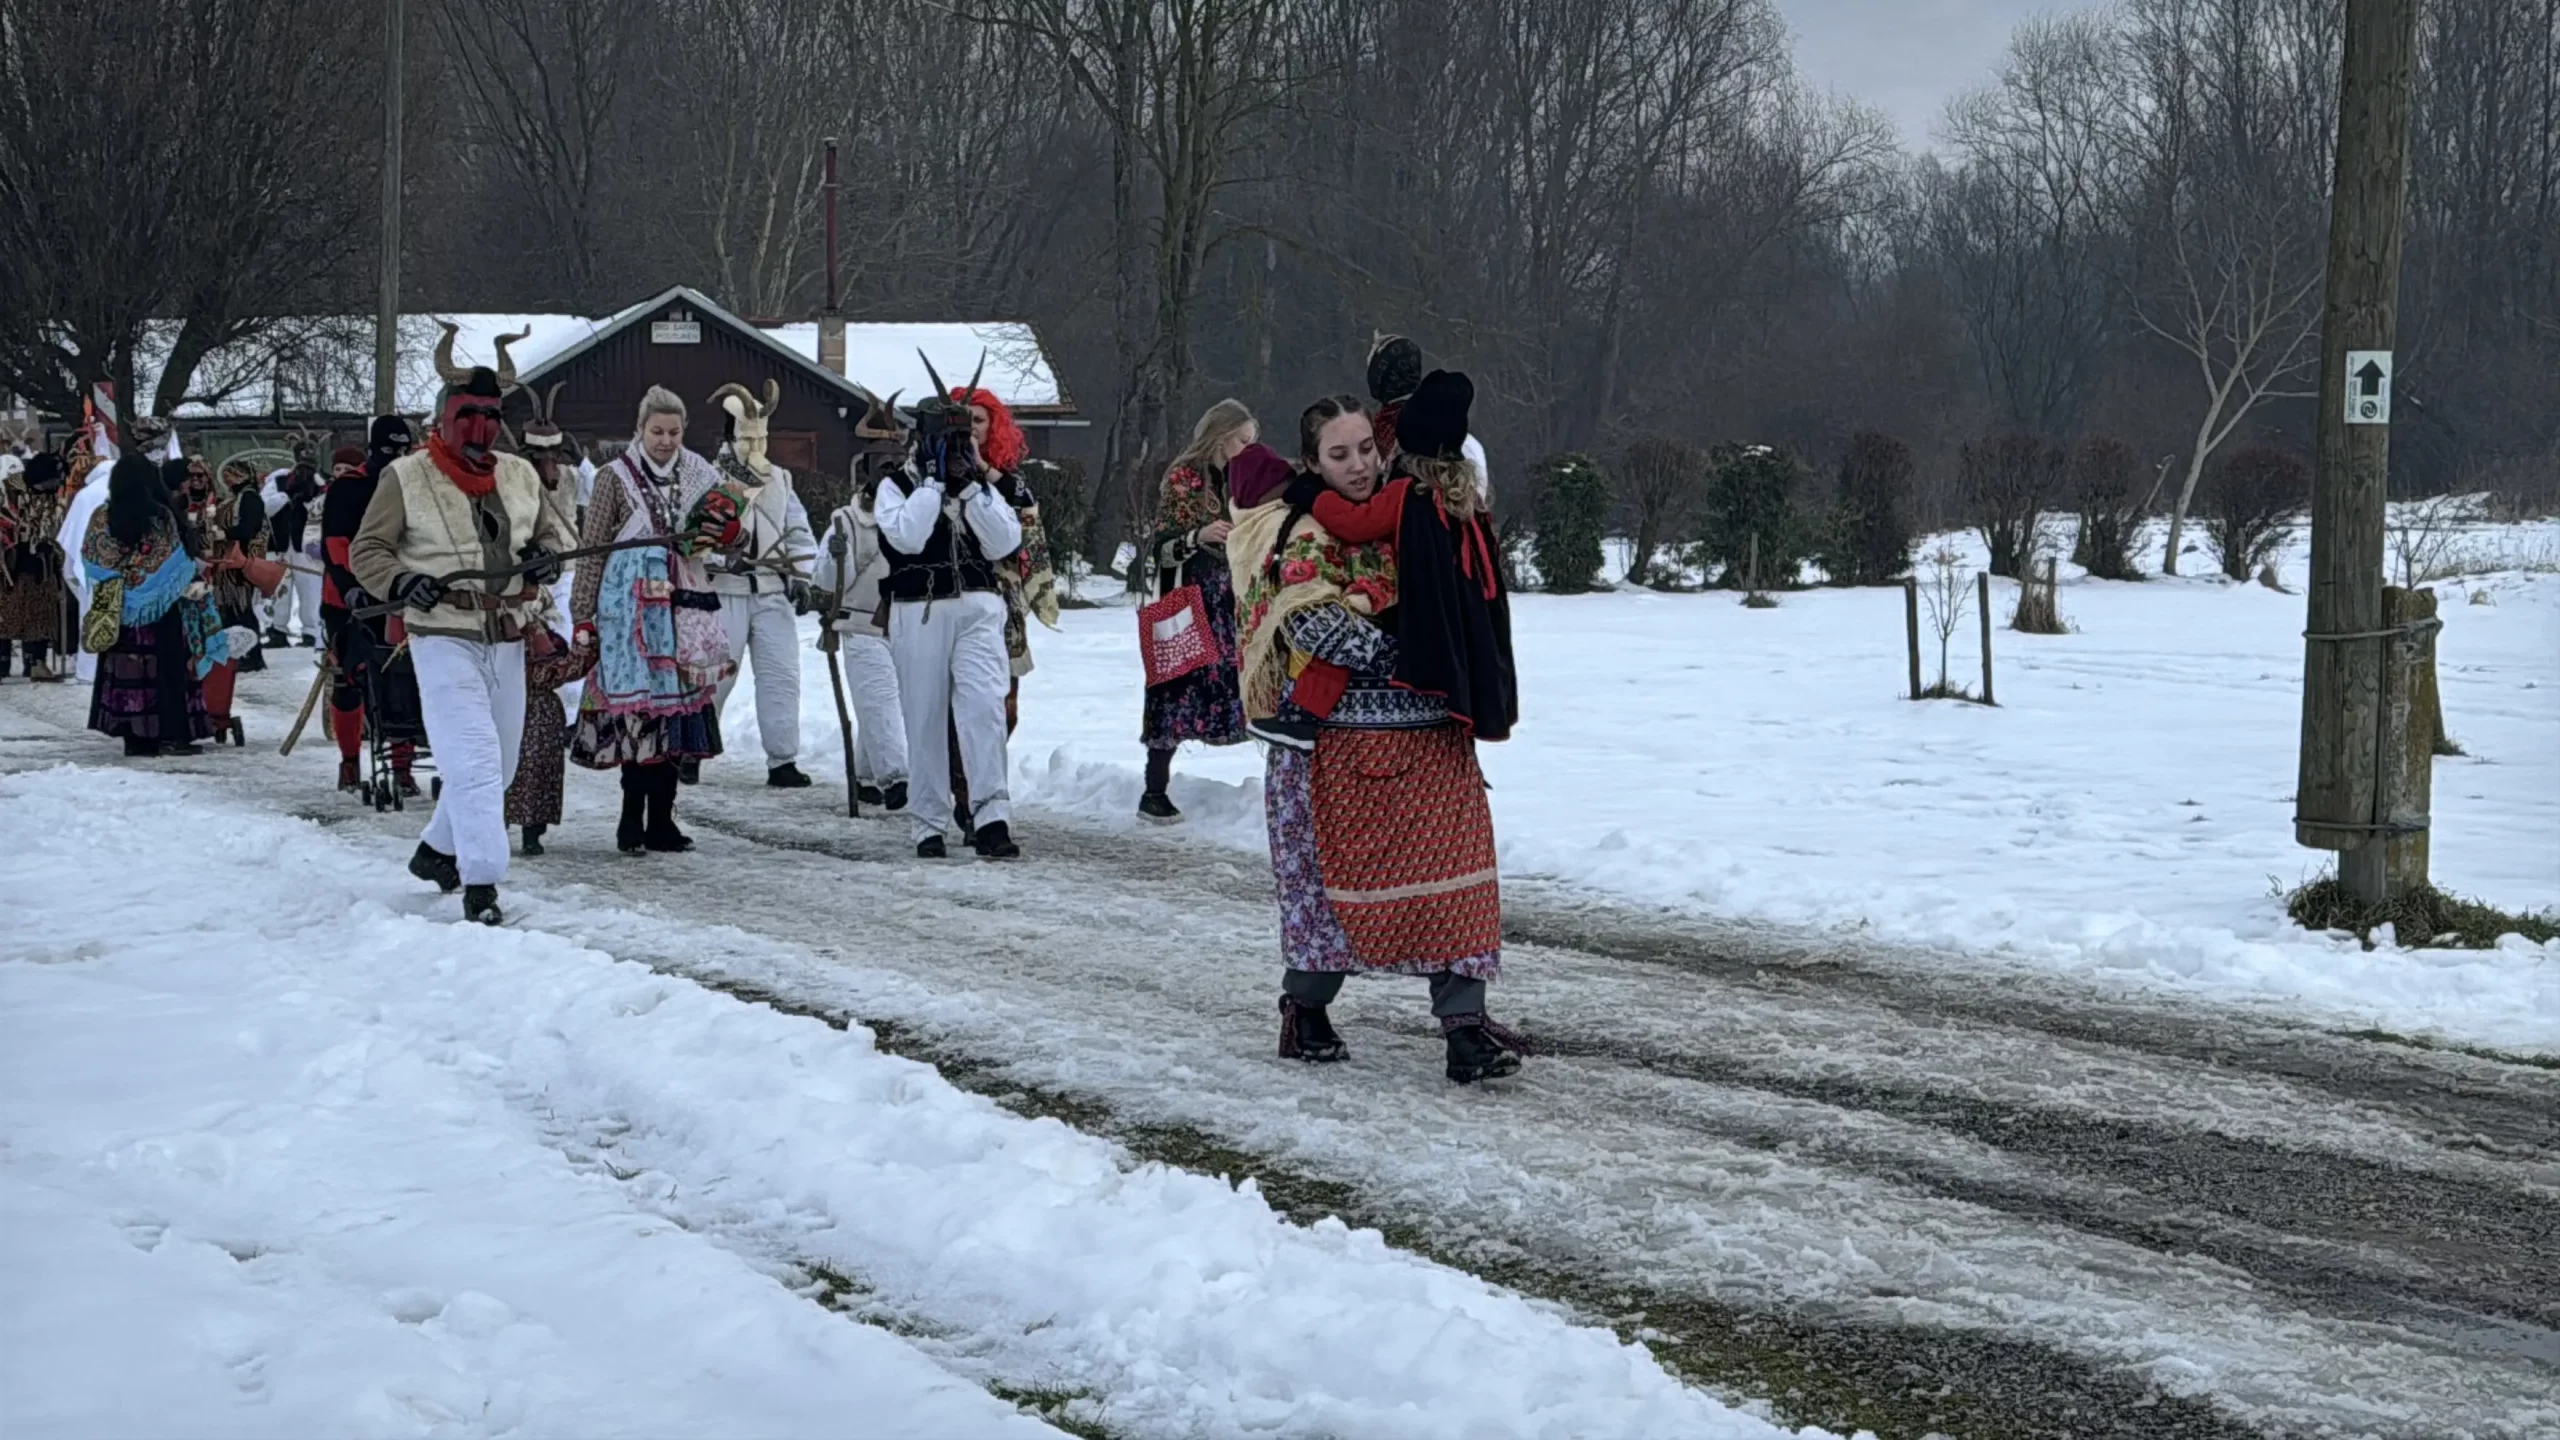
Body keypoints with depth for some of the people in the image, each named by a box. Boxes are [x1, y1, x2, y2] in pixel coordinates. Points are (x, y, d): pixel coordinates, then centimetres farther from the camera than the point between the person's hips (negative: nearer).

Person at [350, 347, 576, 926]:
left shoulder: (520, 475, 9)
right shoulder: (407, 477, -4)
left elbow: (555, 532, 20)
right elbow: (367, 550, 0)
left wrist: (548, 554, -4)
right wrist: (400, 582, -19)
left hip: (508, 640, 6)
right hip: (445, 639, -6)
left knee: (498, 763, 16)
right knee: (474, 762, -15)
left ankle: (438, 849, 37)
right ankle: (480, 883, -13)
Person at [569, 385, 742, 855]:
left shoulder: (698, 474, 11)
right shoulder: (615, 478, 1)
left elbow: (733, 531, 18)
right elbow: (592, 550, 1)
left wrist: (725, 532, -7)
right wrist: (583, 618, -4)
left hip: (684, 609, 4)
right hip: (631, 609, -4)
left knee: (679, 707, 5)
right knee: (638, 710, -10)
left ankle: (661, 820, 12)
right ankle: (632, 820, -6)